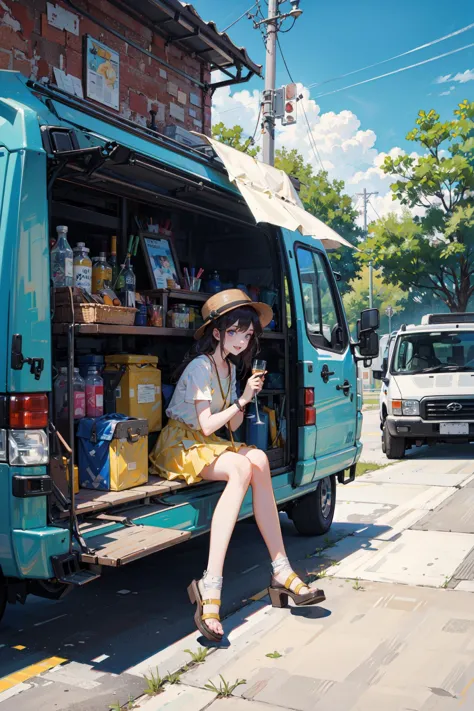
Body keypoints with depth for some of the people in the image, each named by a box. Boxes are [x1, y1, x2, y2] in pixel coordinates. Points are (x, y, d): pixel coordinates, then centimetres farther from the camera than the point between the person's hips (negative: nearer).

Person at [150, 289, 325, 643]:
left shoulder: (230, 368, 14)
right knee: (243, 468, -34)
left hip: (210, 444, 7)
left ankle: (281, 572, -25)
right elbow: (206, 426, -18)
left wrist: (245, 400, -7)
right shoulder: (200, 367, -12)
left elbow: (233, 426, 9)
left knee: (258, 460, -24)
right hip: (180, 446, -7)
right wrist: (242, 399, -16)